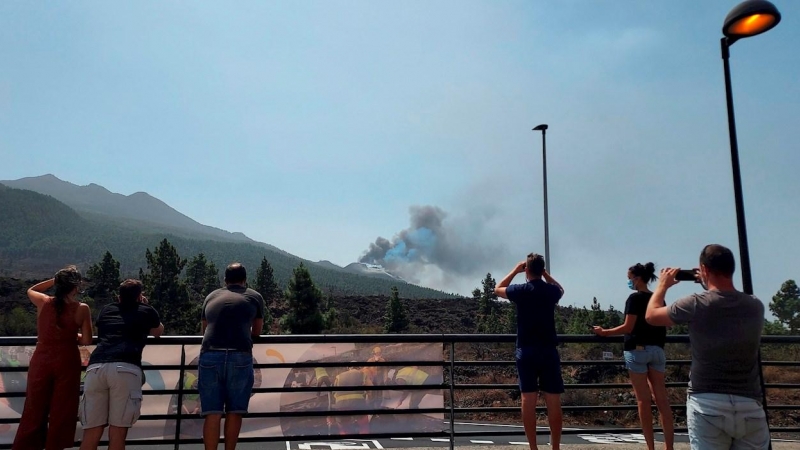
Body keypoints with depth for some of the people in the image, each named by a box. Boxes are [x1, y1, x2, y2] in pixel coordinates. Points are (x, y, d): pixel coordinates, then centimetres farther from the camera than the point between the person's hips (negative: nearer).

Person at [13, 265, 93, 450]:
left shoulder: (43, 302, -2)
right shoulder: (82, 308, -9)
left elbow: (31, 290, 23)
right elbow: (86, 341, -7)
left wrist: (55, 280, 14)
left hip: (41, 360, 3)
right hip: (67, 361, -3)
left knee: (34, 410, 14)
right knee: (61, 412, 8)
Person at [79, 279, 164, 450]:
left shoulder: (106, 310, 30)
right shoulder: (146, 310, 23)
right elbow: (159, 332, 43)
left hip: (96, 367, 4)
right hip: (125, 369, -3)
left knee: (91, 432, 7)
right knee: (117, 432, 1)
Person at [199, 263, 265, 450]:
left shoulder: (211, 297, 24)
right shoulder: (255, 297, 17)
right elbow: (257, 332, 27)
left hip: (209, 356, 2)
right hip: (239, 357, -2)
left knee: (212, 414, 4)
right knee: (234, 411, 10)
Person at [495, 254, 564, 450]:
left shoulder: (520, 290, -4)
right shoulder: (551, 291, 1)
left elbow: (498, 289, 16)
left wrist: (515, 270, 18)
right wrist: (545, 273, 21)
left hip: (526, 351, -1)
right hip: (549, 351, 1)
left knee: (528, 400, 2)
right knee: (553, 402, 5)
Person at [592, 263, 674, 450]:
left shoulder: (635, 298, -9)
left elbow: (628, 328, -13)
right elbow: (661, 326, 15)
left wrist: (604, 332, -5)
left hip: (638, 350, -6)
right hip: (657, 349, 7)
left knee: (643, 400, 0)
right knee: (662, 398, 5)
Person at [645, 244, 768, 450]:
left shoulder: (696, 304, -10)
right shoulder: (755, 306, 2)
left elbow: (651, 315, 5)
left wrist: (663, 285, 20)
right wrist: (711, 286, 26)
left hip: (707, 404, -3)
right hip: (750, 406, 3)